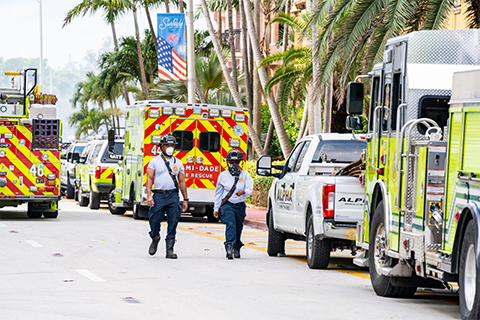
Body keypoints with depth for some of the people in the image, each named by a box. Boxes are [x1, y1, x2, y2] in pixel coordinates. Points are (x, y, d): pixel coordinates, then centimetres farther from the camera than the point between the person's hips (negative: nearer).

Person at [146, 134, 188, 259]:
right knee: (154, 220, 0)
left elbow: (182, 181, 15)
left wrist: (185, 199, 12)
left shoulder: (178, 163, 13)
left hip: (173, 196, 2)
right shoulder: (155, 161, 6)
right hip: (159, 195, -2)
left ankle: (170, 250, 0)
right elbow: (149, 178, 0)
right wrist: (149, 195, -12)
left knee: (173, 223, -4)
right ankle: (155, 238, 32)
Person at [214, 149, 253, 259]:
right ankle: (229, 247, -34)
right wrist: (216, 208, 9)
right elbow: (218, 193, 9)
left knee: (238, 229, 12)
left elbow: (250, 189, -10)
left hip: (240, 205, 2)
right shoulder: (223, 175, 2)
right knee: (230, 224, -24)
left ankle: (237, 248, 34)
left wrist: (243, 192, -33)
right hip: (227, 204, -2)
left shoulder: (245, 175, 1)